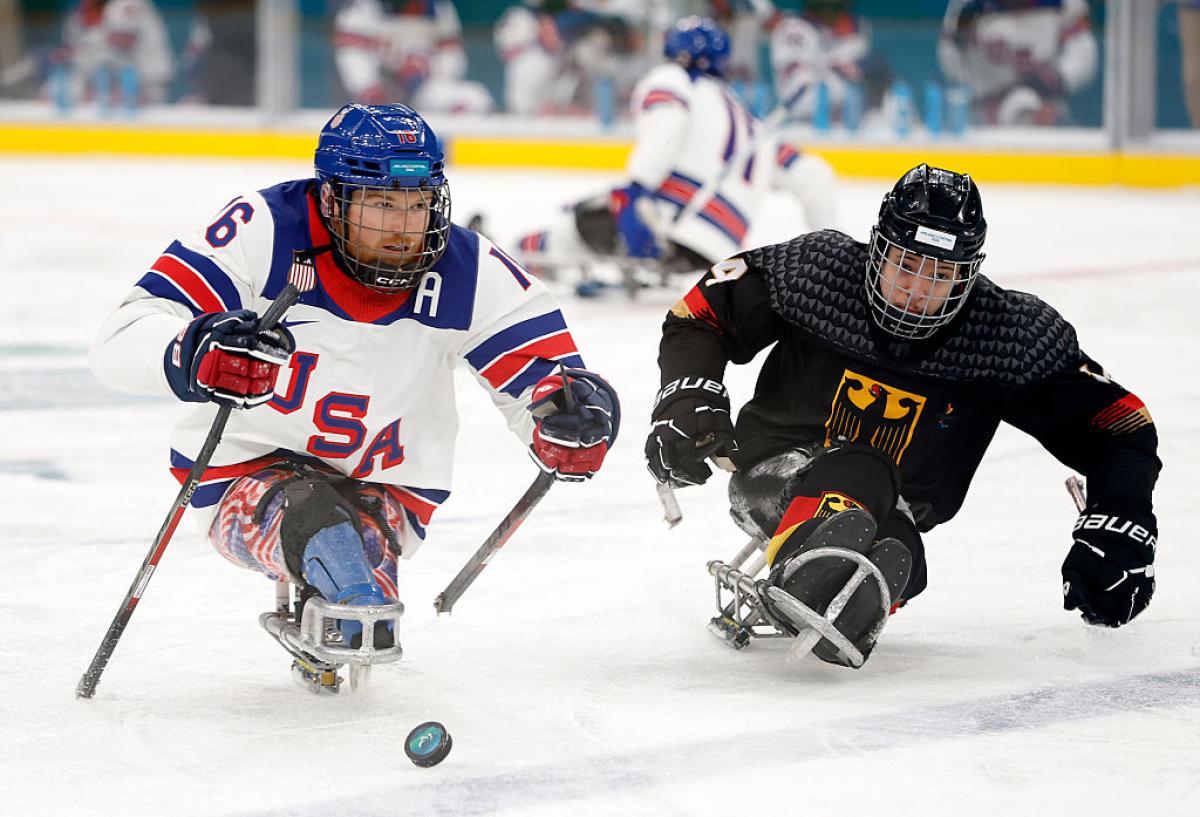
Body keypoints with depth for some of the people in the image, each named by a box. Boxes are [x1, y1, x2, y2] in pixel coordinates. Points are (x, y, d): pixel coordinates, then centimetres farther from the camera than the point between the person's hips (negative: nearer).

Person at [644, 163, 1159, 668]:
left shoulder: (1008, 336, -16)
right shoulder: (816, 271, -17)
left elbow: (1119, 424, -13)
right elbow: (702, 313, -5)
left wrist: (1118, 529, -25)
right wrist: (688, 396, -21)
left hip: (891, 513, 3)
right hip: (778, 476, -3)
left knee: (896, 554, -34)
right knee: (860, 470, -38)